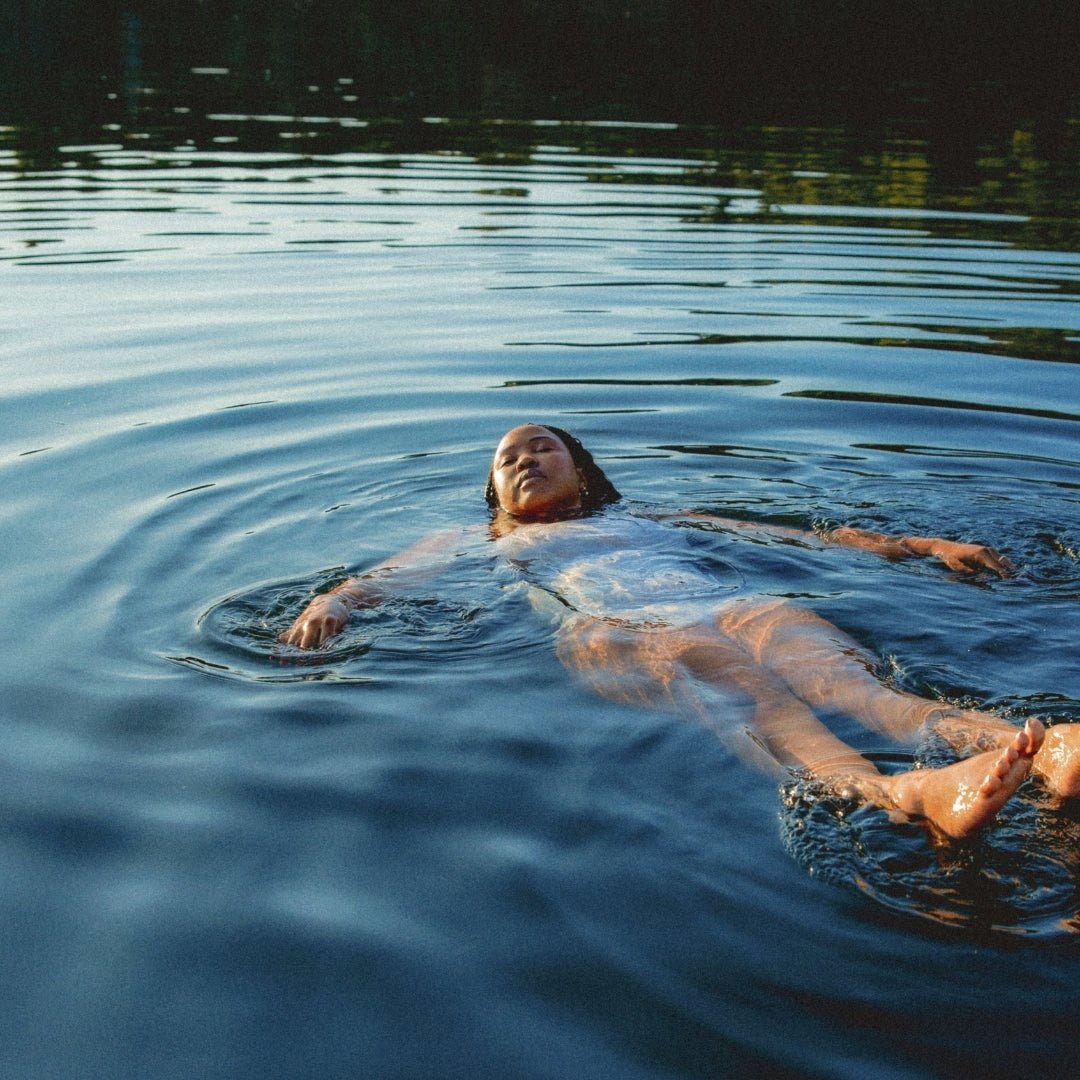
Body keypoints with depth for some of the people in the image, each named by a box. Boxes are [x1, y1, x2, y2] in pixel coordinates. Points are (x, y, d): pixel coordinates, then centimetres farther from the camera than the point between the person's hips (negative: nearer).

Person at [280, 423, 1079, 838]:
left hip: (730, 605, 3)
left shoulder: (656, 519, 38)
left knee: (842, 674, -31)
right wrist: (329, 605, -7)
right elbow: (391, 575, 18)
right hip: (609, 631, -3)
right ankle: (909, 793, -64)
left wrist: (919, 545, 22)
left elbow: (807, 534, 30)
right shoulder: (478, 544, 36)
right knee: (750, 692, -37)